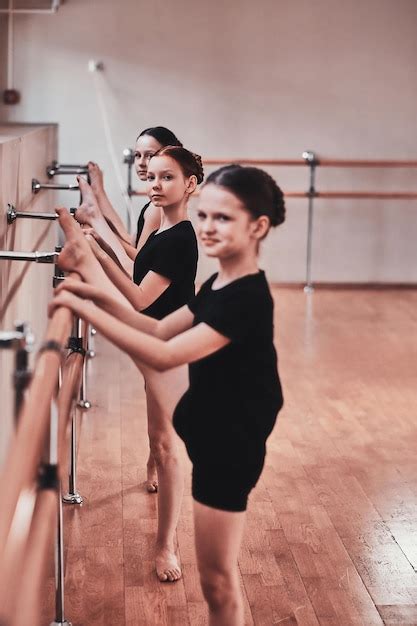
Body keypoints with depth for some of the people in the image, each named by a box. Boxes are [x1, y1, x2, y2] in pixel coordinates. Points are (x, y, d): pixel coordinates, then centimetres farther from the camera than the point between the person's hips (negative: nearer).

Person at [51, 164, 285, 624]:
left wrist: (87, 310, -30)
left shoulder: (247, 298, -26)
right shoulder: (218, 285, 4)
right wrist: (100, 297, -4)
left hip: (230, 445, -9)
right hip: (214, 435, 9)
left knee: (217, 579, 5)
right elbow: (161, 330, 9)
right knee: (218, 575, 23)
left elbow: (163, 356, -32)